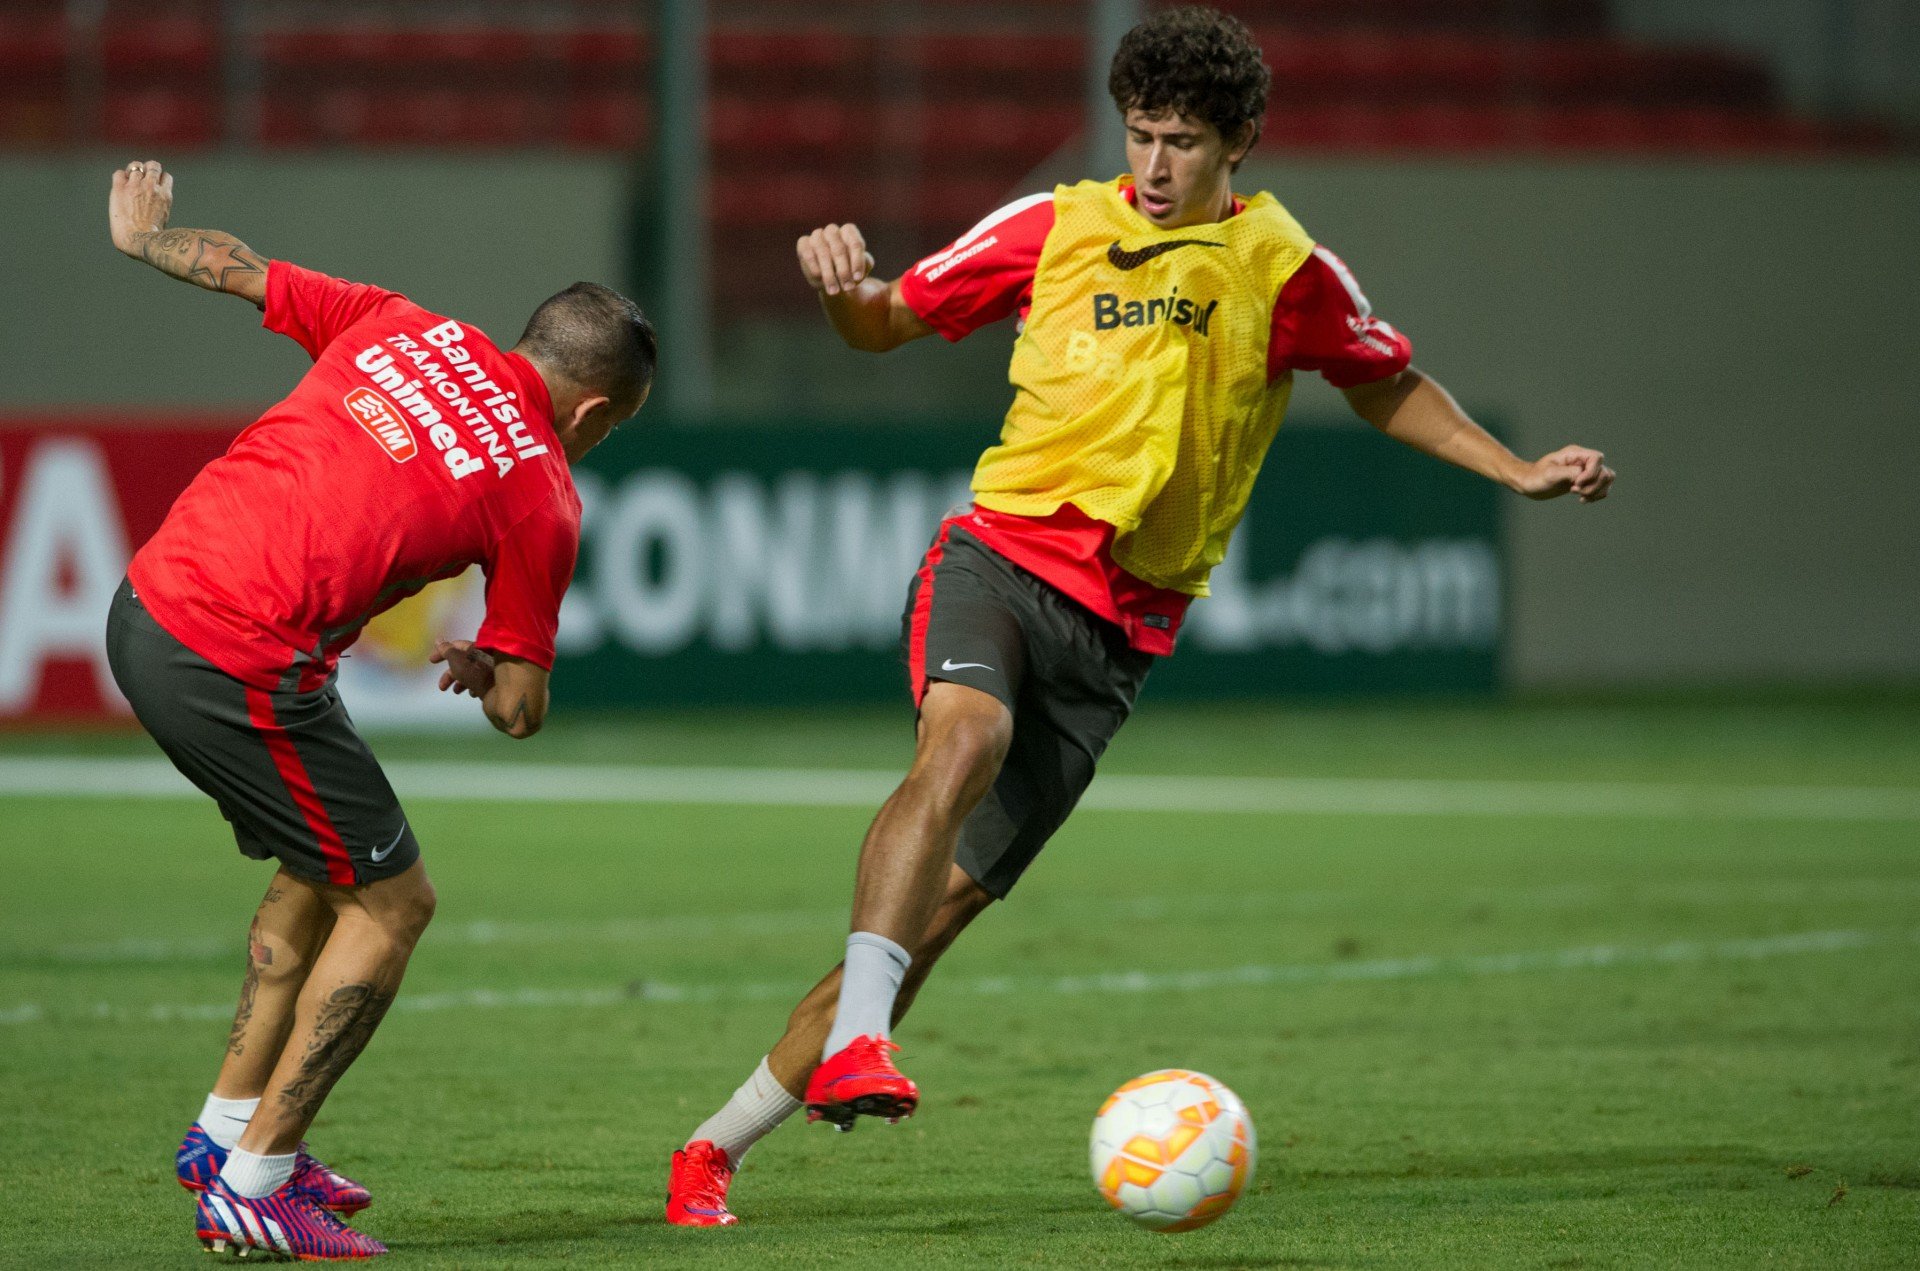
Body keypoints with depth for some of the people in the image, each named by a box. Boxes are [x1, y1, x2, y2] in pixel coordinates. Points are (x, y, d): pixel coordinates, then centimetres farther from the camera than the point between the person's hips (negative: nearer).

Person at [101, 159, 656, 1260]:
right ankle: (250, 1189, 7)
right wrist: (484, 669, 25)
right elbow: (522, 712, 2)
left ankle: (228, 1135, 32)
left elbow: (242, 270, 24)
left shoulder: (404, 332, 11)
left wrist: (141, 235, 44)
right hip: (241, 664, -8)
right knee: (392, 903, 7)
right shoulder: (540, 495, -3)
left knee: (322, 871, 25)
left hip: (146, 603, 8)